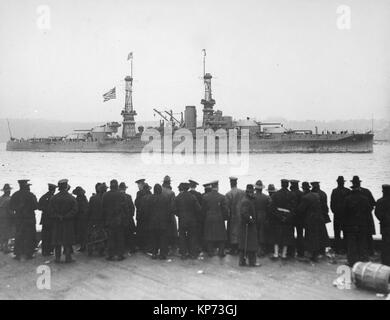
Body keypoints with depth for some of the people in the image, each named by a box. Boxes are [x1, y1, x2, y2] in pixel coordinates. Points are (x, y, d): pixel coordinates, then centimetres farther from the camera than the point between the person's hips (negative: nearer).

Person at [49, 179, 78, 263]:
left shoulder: (54, 198, -2)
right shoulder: (71, 198, -7)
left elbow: (50, 210, -5)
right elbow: (74, 210, -12)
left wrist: (58, 216, -3)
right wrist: (66, 217, -6)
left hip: (57, 223, 2)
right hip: (68, 224, -2)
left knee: (57, 240, 9)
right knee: (68, 240, 5)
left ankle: (57, 258, 12)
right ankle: (68, 258, 6)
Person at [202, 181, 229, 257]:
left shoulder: (205, 197, -4)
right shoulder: (222, 197, -10)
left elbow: (203, 209, 1)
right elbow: (225, 209, -8)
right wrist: (225, 218, 7)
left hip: (208, 219, 2)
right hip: (219, 219, -2)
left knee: (209, 236, 10)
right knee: (221, 236, 9)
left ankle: (210, 252, 14)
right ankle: (221, 252, 11)